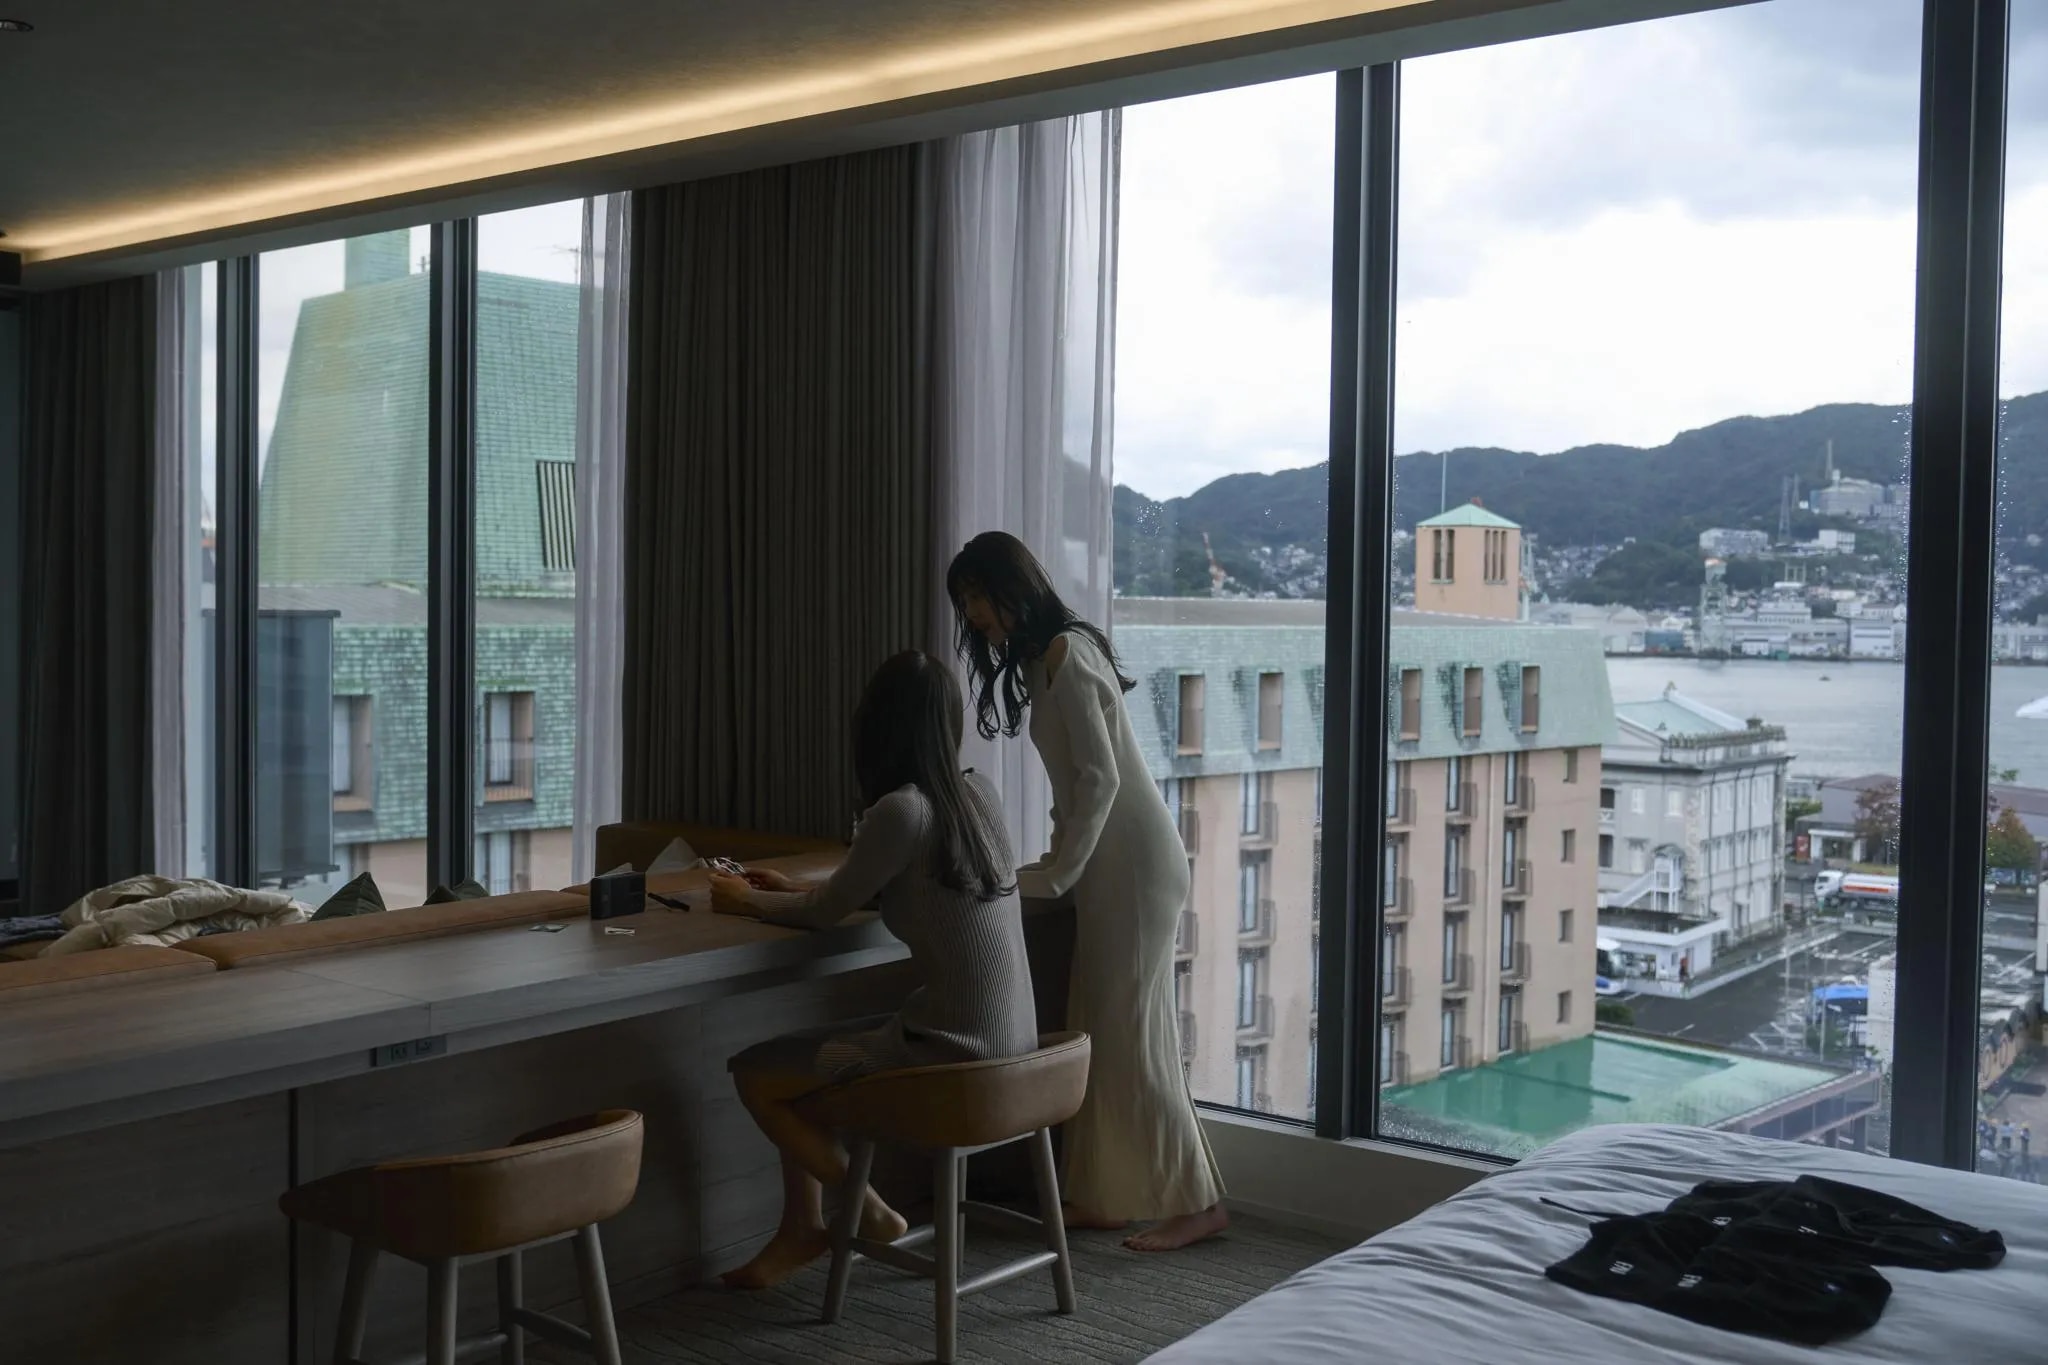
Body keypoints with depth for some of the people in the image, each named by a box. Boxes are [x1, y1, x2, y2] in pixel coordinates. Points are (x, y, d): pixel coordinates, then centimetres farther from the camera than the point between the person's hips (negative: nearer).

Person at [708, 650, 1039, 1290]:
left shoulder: (902, 809, -18)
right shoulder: (977, 793, 5)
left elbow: (827, 912, -5)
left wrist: (749, 900, 13)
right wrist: (792, 889, 23)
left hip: (956, 1046, -9)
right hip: (1008, 1038, 9)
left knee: (754, 1074, 3)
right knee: (794, 1059, 21)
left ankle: (870, 1213, 16)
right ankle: (802, 1231, 24)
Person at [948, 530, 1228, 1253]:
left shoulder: (1065, 655, -14)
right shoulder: (1049, 655, 15)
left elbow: (1101, 777, -20)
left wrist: (1056, 873, -17)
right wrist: (1058, 861, 13)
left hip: (1133, 860, -10)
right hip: (1112, 862, 10)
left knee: (1130, 1031, -6)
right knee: (1100, 1030, 11)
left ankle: (1196, 1201, 2)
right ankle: (1104, 1195, 17)